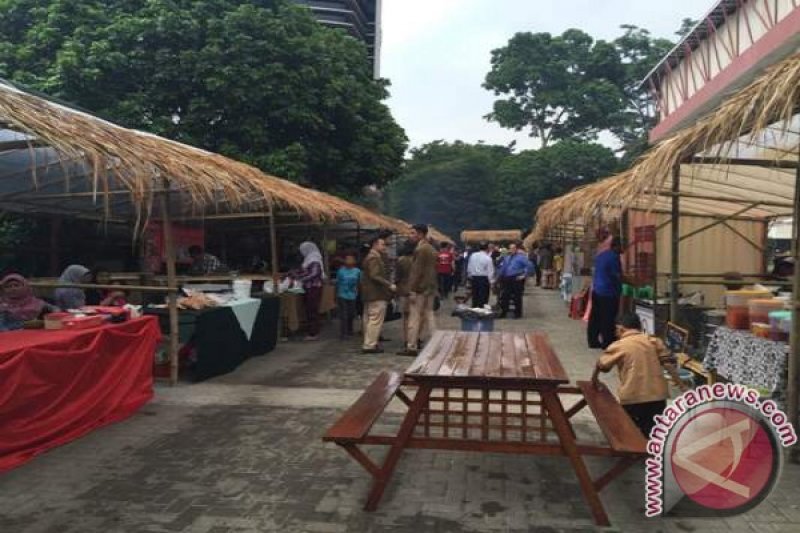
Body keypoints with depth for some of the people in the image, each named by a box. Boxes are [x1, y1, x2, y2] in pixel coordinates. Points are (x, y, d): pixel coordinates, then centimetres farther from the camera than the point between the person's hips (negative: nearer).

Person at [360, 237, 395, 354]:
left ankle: (368, 344, 20)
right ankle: (370, 345, -7)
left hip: (370, 294, 11)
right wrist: (389, 285, -21)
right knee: (376, 320, -8)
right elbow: (375, 276, -23)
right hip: (377, 295, -11)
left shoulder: (371, 257, 19)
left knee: (369, 320, 13)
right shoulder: (374, 258, -14)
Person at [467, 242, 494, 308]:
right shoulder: (487, 258, -12)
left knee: (475, 295, 14)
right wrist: (490, 281, -5)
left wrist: (470, 276, 19)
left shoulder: (473, 256, 2)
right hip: (483, 278, -5)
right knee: (483, 295, 0)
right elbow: (490, 271, -11)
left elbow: (469, 267, 7)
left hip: (474, 277, 5)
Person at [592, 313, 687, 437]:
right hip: (658, 396, 3)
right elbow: (669, 363, 2)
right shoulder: (654, 341, 9)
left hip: (632, 398, -3)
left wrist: (595, 381, 26)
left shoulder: (618, 346, 1)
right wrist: (682, 386, 6)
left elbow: (600, 366, 8)